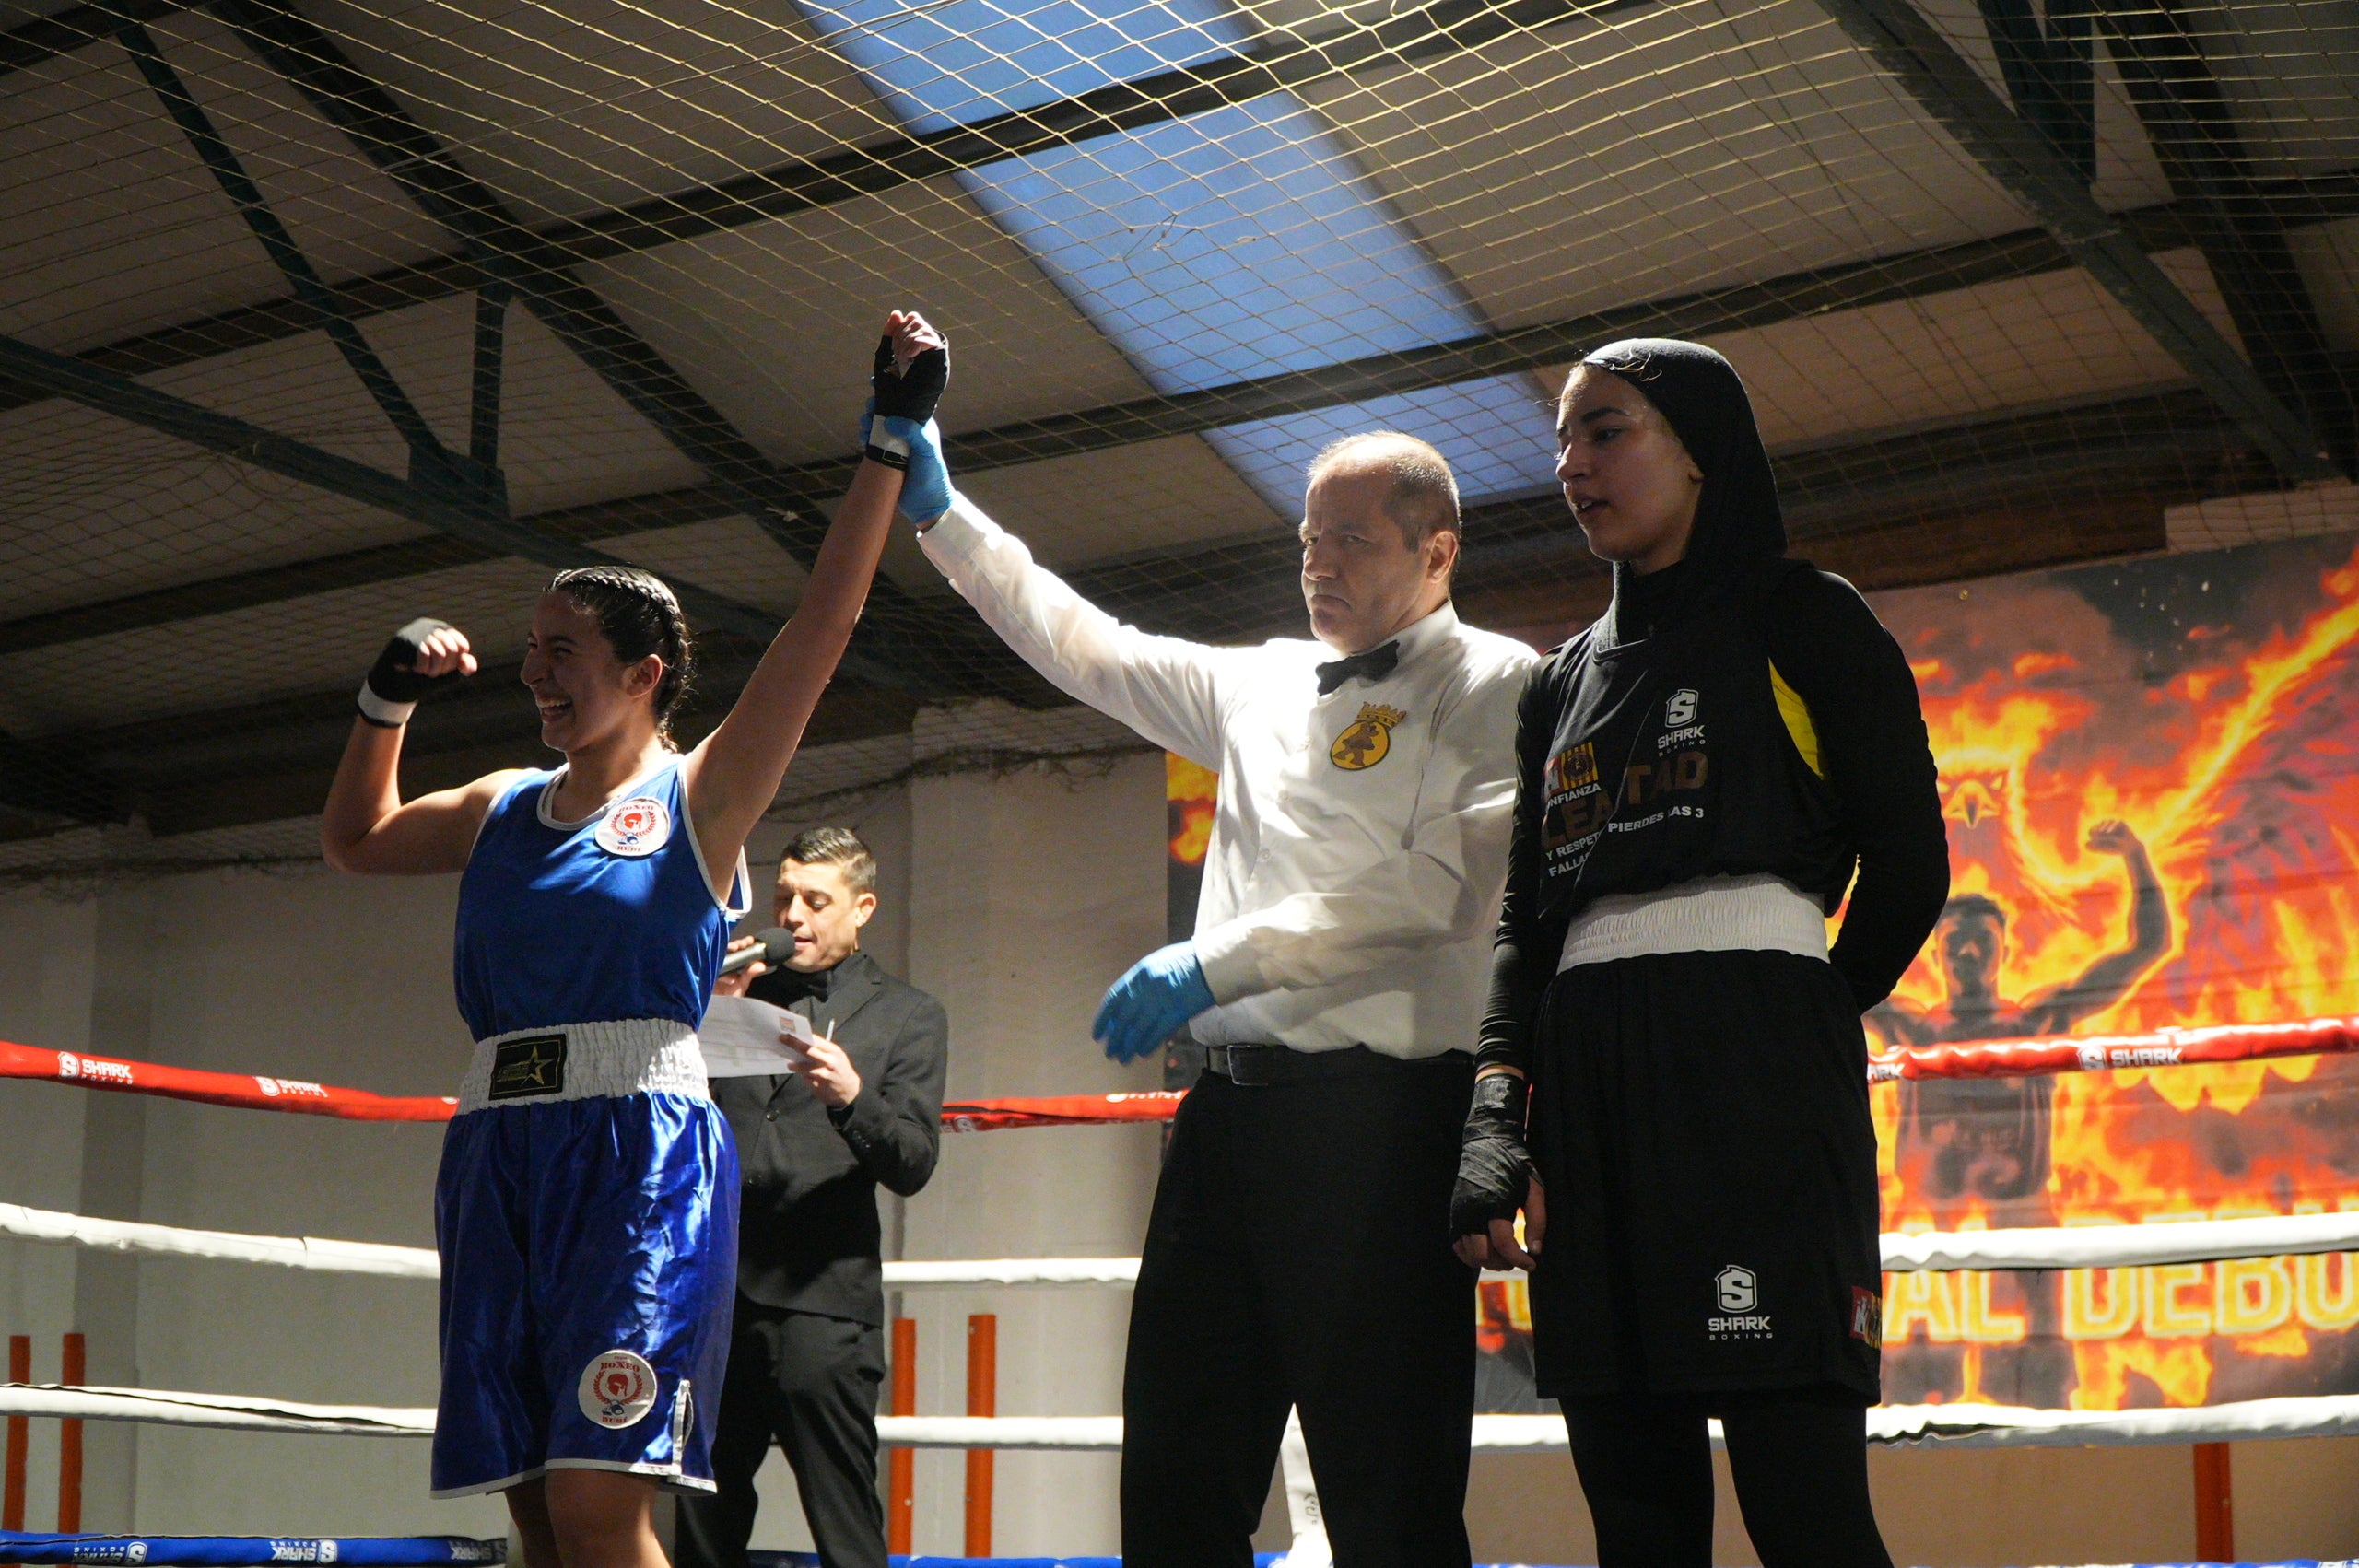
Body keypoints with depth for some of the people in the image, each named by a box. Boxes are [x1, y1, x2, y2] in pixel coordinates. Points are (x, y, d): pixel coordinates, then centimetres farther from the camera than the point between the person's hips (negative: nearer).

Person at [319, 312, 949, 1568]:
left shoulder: (700, 794, 5)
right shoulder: (504, 810, 19)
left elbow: (821, 627, -2)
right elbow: (355, 839, 35)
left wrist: (891, 442, -4)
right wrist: (388, 699, 20)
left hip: (640, 1148, -6)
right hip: (497, 1154, 6)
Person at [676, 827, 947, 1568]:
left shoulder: (907, 1017, 10)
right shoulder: (744, 995, 19)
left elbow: (912, 1165, -1)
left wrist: (852, 1097, -20)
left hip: (822, 1300, -4)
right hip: (716, 1292, 4)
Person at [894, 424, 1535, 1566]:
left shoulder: (1494, 685, 1)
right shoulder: (1261, 686, 22)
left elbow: (1449, 884, -12)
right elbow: (1082, 645, 30)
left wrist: (1220, 959, -14)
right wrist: (940, 514, 24)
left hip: (1379, 1109, -7)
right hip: (1233, 1098, 7)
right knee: (1176, 1470, 7)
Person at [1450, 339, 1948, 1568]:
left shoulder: (1800, 621, 7)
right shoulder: (1564, 680, 23)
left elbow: (1910, 864, 2)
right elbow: (1525, 916, 17)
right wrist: (1498, 1106, 2)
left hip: (1753, 1064, -6)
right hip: (1589, 1084, 6)